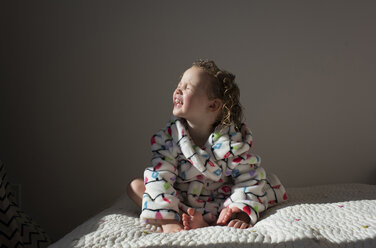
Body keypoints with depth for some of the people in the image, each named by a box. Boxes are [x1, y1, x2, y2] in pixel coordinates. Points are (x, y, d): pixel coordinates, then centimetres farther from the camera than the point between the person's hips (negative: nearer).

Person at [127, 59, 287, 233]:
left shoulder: (232, 141, -16)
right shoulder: (169, 136, -13)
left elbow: (249, 179, -15)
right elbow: (159, 177, -20)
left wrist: (242, 215, -30)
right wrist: (168, 220, -31)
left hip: (220, 206, -1)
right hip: (181, 206, 1)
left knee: (272, 187, -14)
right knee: (135, 186, -14)